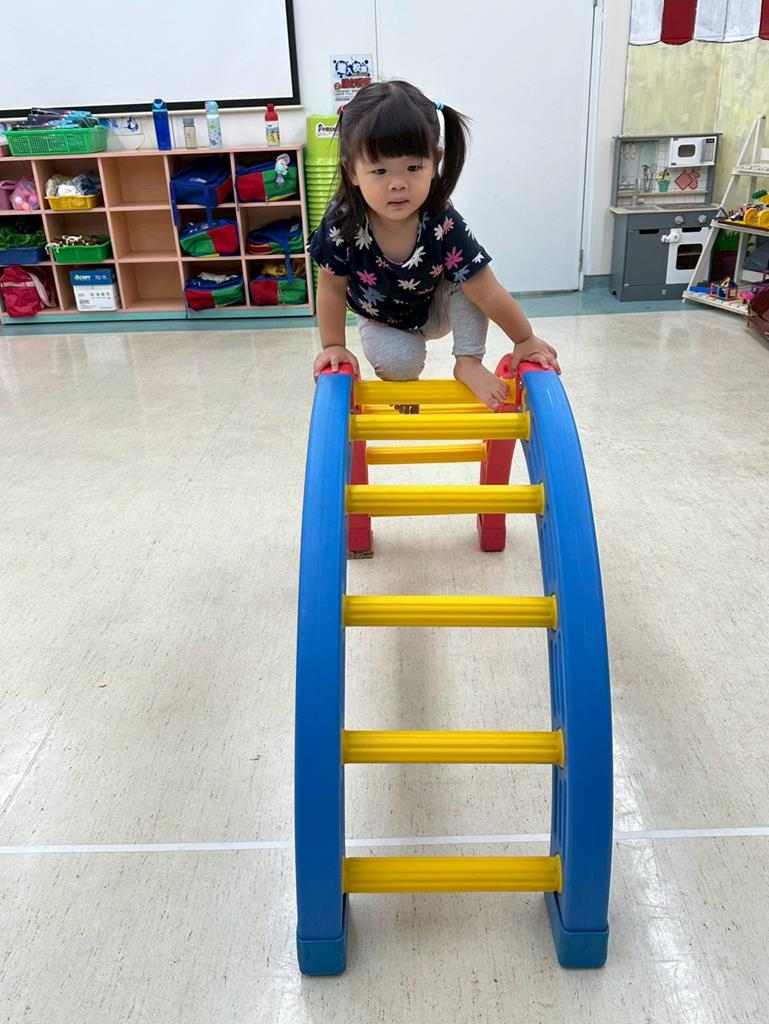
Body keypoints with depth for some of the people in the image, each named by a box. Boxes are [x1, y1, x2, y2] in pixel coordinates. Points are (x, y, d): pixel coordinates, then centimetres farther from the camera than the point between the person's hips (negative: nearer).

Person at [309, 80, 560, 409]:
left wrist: (526, 340, -17)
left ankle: (468, 363, -11)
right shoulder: (342, 224, -32)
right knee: (400, 362, -28)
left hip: (437, 310, 0)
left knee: (466, 278, -28)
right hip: (383, 322, 1)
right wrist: (334, 346, -12)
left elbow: (488, 293, -26)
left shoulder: (444, 224, -33)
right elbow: (332, 288, -16)